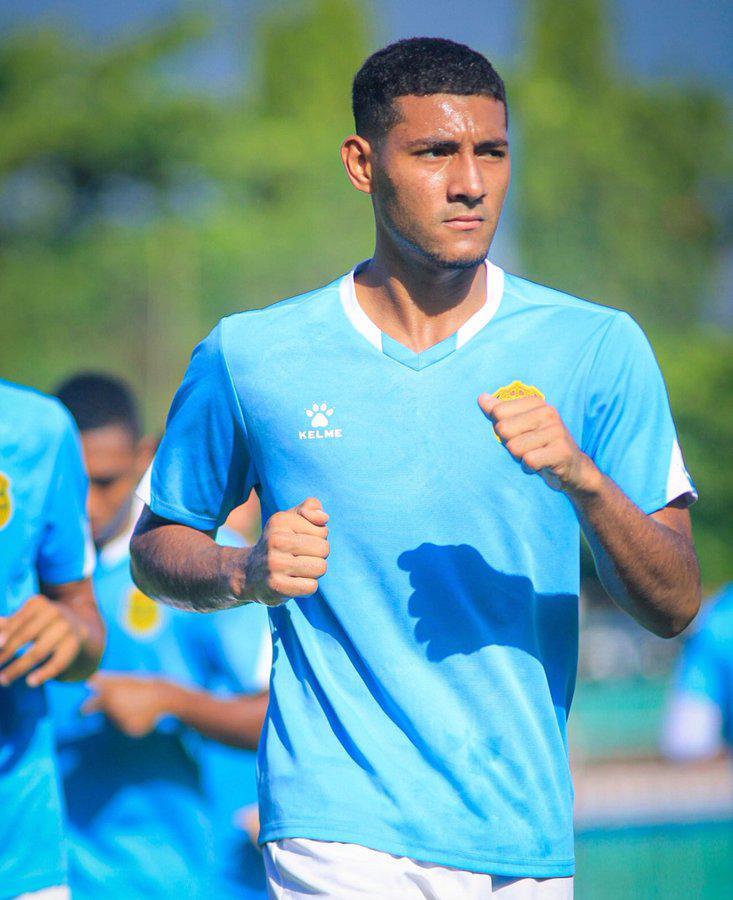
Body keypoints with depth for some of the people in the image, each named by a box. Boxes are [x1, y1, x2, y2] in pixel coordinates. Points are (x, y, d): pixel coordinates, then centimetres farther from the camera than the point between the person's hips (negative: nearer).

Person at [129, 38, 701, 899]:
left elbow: (674, 606, -1)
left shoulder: (598, 349, 2)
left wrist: (584, 481, -19)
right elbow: (156, 547, 13)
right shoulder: (250, 356, 2)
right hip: (341, 826, -2)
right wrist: (248, 574, -8)